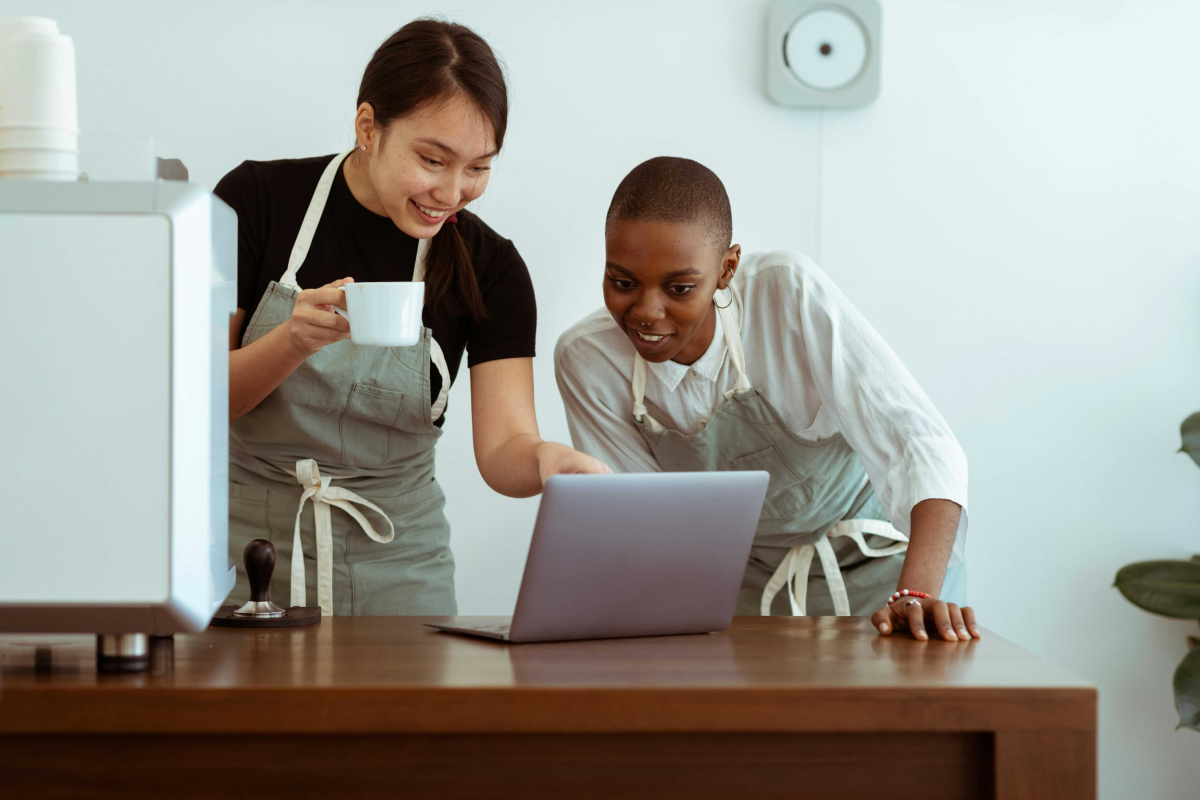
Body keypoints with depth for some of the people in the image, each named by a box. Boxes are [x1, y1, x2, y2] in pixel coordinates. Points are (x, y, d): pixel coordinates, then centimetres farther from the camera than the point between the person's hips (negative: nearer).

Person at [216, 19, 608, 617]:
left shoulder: (490, 269, -2)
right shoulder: (259, 200, -7)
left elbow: (501, 445, -9)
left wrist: (546, 460, -33)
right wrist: (295, 343, -27)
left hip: (395, 564, 2)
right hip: (245, 542, -1)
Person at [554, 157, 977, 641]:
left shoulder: (789, 295, -25)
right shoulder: (586, 360, -16)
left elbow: (922, 443, -31)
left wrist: (917, 593, -46)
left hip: (871, 561, -2)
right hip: (748, 581, 2)